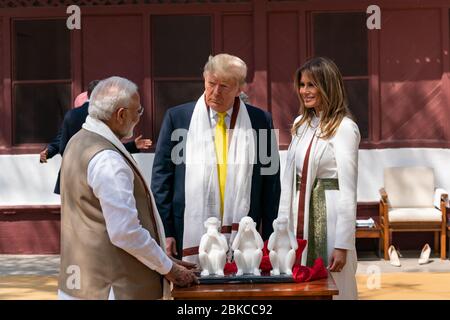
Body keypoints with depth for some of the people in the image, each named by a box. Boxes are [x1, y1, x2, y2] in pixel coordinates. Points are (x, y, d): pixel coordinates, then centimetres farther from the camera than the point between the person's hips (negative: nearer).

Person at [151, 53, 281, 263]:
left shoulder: (260, 121, 6)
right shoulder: (177, 117, 5)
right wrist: (164, 232, -1)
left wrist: (269, 239, 6)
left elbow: (270, 183, 9)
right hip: (190, 241, 0)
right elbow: (161, 178, 5)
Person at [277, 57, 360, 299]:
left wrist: (343, 245, -14)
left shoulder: (344, 128, -10)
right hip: (300, 220, 6)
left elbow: (348, 190, -12)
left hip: (328, 219, -6)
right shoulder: (300, 124, 11)